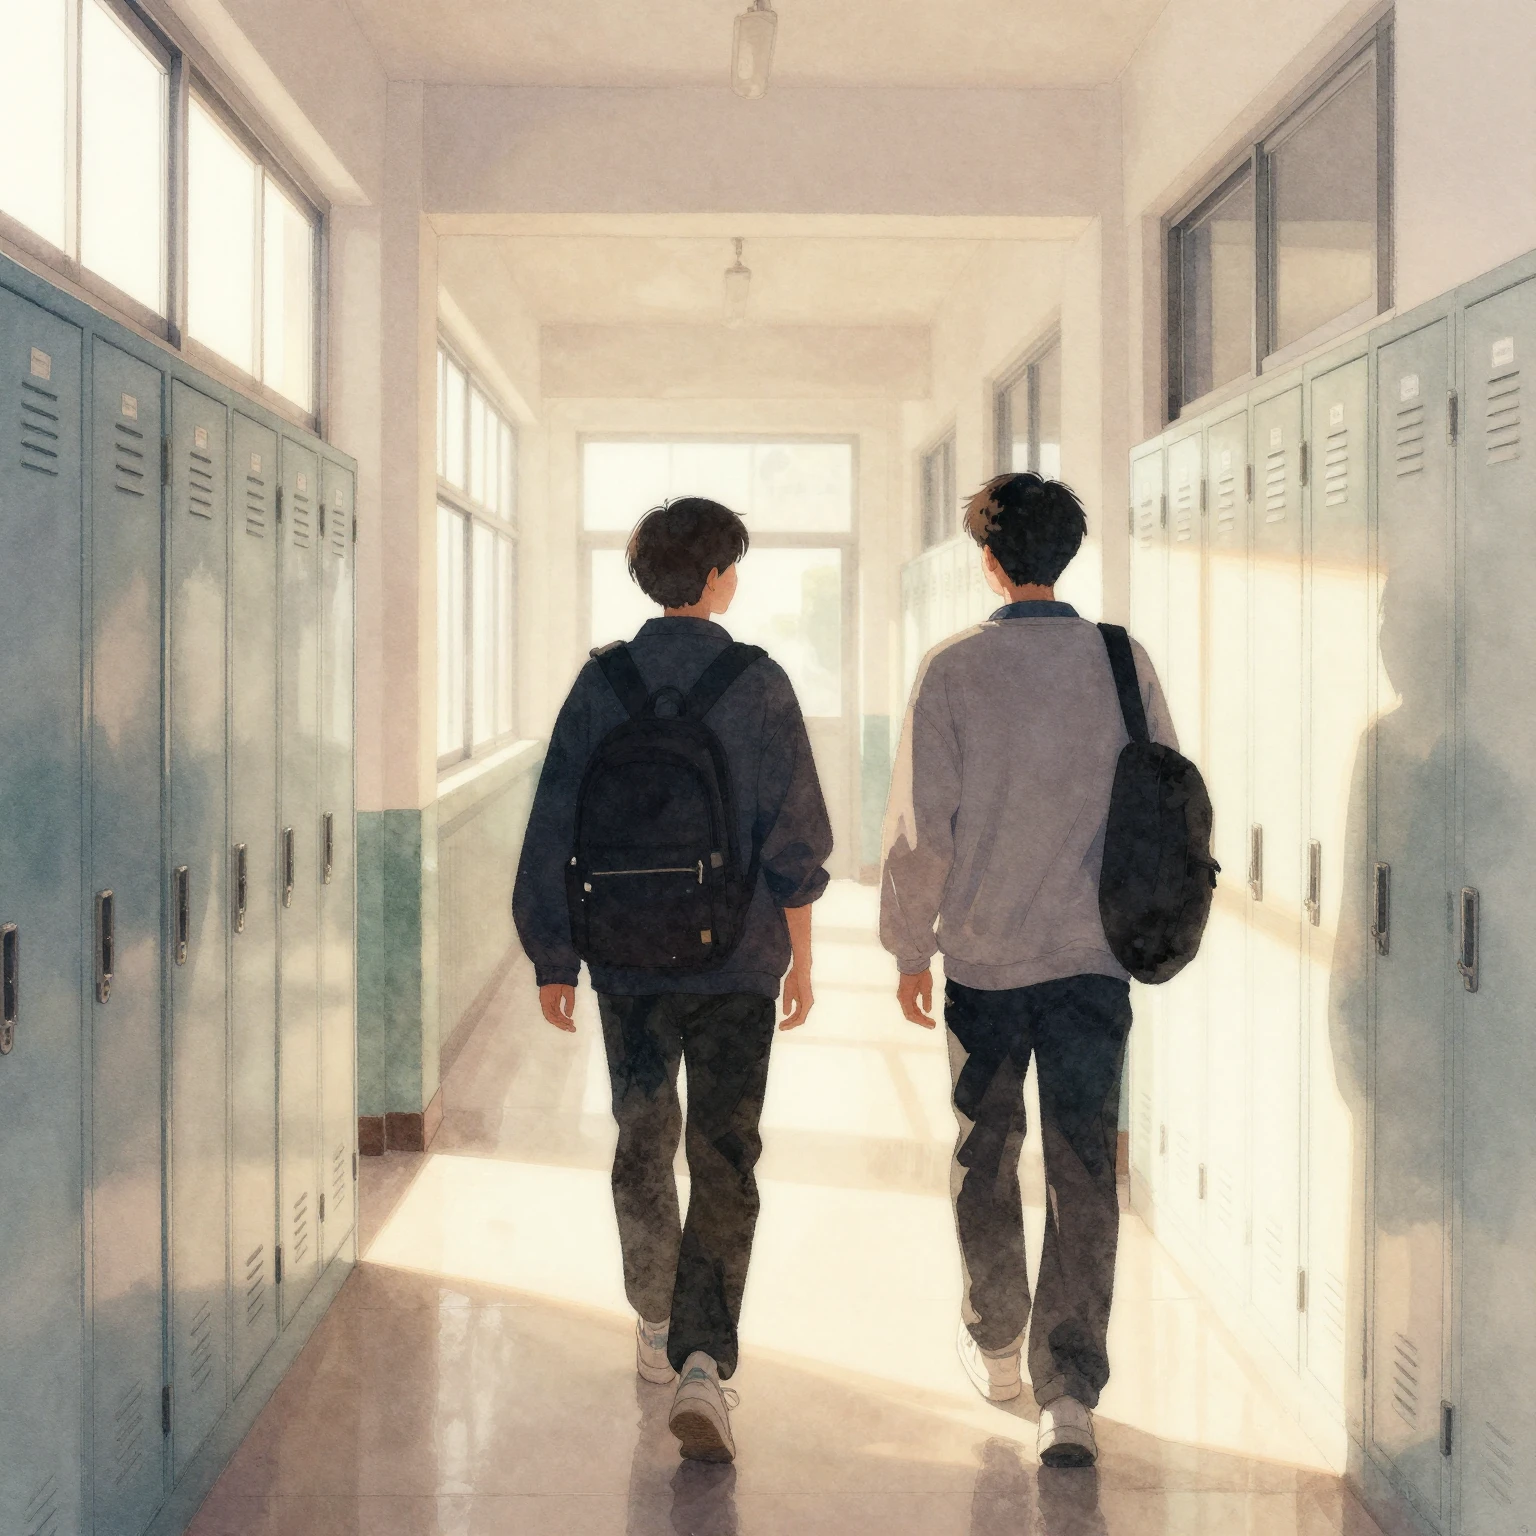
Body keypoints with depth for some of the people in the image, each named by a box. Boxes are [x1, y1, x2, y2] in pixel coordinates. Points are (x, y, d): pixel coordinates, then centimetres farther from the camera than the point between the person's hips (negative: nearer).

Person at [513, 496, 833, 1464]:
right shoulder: (759, 685, -6)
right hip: (736, 962, -2)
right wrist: (801, 953, 5)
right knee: (724, 1164, 2)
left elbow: (553, 831, -1)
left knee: (643, 1147, 19)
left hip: (630, 959, 2)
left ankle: (658, 1329, 35)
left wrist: (555, 958, 7)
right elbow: (795, 838, -5)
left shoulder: (603, 683, -1)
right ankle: (704, 1361, -12)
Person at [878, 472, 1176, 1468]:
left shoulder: (955, 669, -8)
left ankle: (995, 1348, 33)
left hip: (984, 951, -1)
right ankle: (1071, 1393, -4)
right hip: (1095, 954, 1)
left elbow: (921, 825, -7)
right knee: (1085, 1169, 2)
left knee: (986, 1153, 17)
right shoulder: (1124, 662, -2)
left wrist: (911, 948, 4)